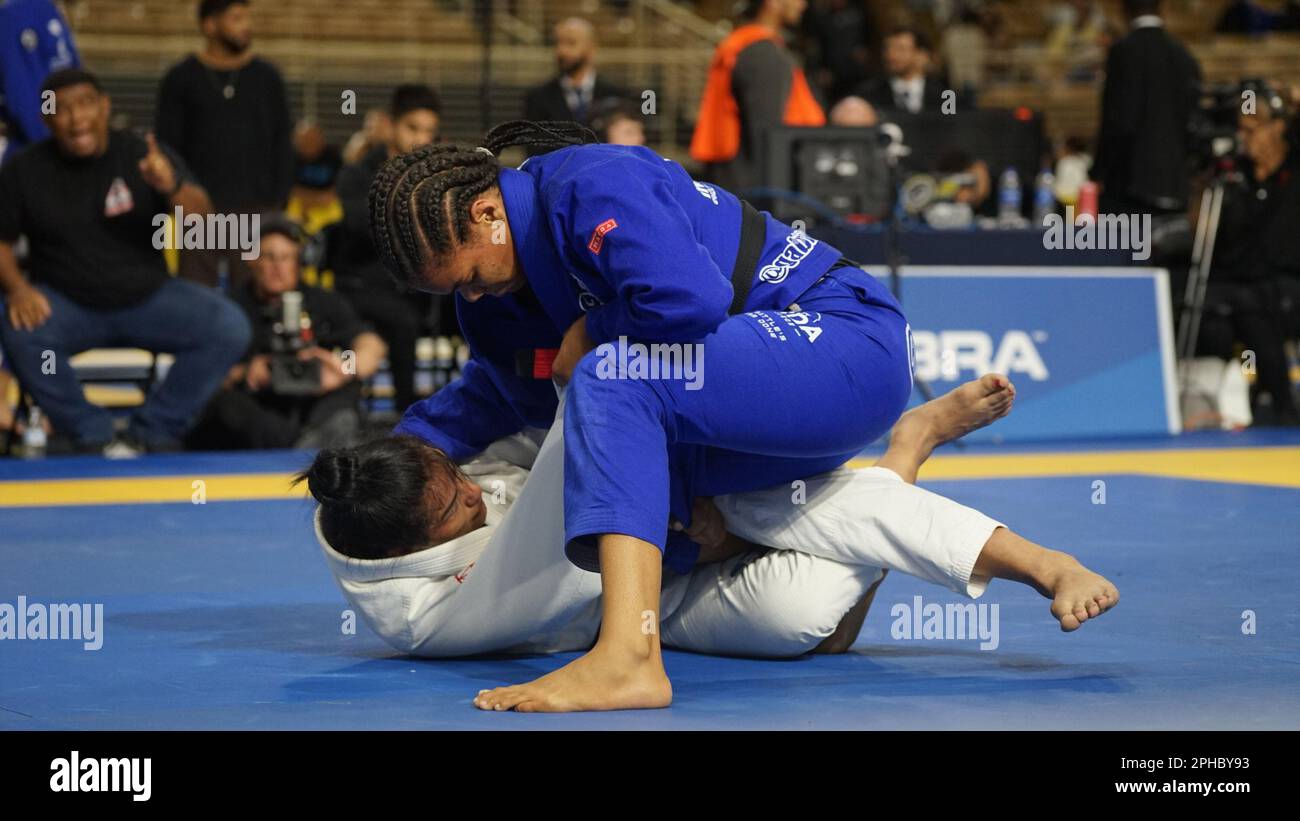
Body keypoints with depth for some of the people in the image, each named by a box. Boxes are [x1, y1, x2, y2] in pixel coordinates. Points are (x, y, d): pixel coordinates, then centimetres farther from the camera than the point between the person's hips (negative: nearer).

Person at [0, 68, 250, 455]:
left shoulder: (144, 156, -6)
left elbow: (200, 218, -17)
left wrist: (173, 187, -40)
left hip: (148, 296, 1)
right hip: (68, 303, 0)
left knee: (229, 328, -24)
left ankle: (150, 433, -11)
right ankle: (96, 437, -16)